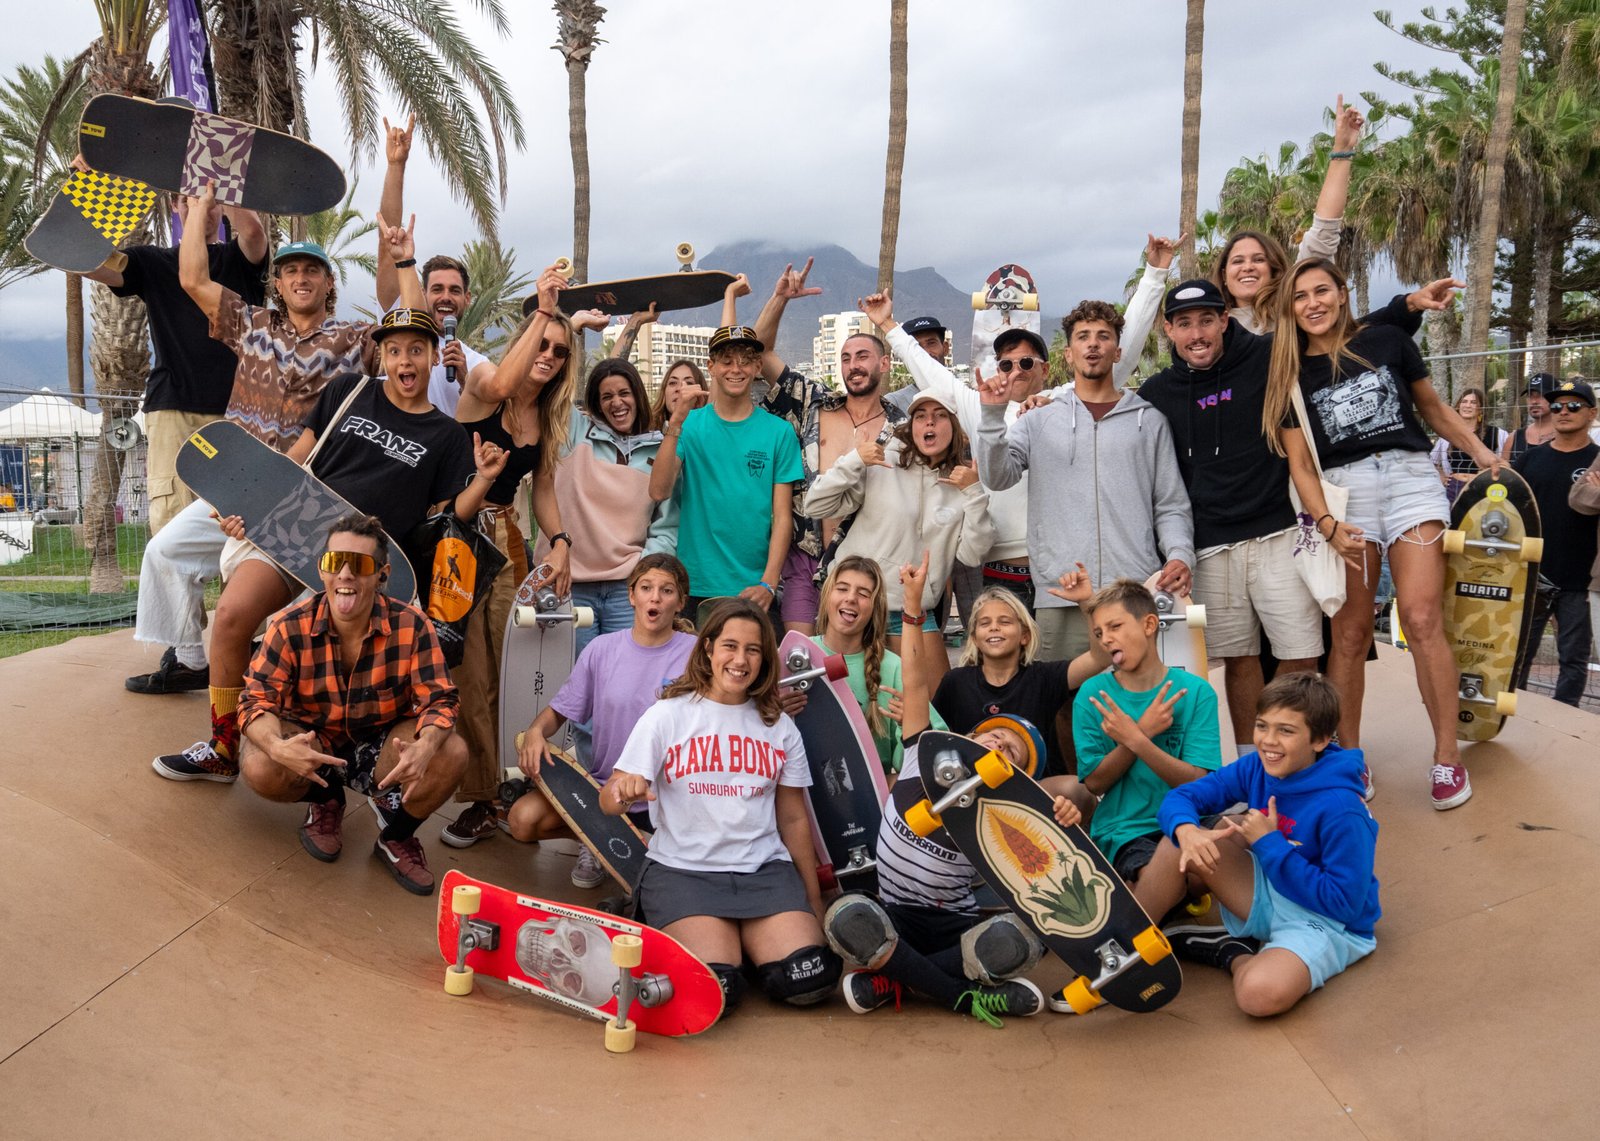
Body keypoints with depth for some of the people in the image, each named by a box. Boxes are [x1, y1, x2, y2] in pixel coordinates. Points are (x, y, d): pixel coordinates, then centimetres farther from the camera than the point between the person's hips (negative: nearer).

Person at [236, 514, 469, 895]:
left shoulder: (411, 625, -17)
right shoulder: (290, 627, -16)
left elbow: (438, 700, -18)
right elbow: (255, 701, -19)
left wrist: (425, 747, -42)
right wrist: (277, 747, -43)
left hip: (383, 747, 0)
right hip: (312, 745, 0)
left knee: (451, 754, -28)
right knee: (259, 769, -32)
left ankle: (395, 836, 4)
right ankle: (325, 802, 7)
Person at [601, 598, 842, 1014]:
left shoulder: (780, 728, 10)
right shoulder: (667, 716, 0)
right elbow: (610, 800, -6)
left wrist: (814, 901, 15)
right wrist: (622, 791, -31)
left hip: (765, 870, 3)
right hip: (682, 870, -3)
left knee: (809, 982, -20)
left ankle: (747, 942, 11)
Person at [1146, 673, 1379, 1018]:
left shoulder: (1340, 808, -26)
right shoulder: (1255, 769, -7)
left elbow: (1344, 903, -26)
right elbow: (1180, 797, -6)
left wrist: (1269, 845, -24)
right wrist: (1186, 830, -30)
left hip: (1326, 922, -6)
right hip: (1268, 897, 7)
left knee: (1261, 993, -37)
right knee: (1180, 843, -12)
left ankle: (1234, 954, -3)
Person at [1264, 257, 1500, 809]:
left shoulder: (1386, 340, 7)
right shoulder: (1291, 374, 8)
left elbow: (1431, 406, 19)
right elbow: (1299, 463, 4)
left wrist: (1480, 451, 12)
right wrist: (1328, 524, -10)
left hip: (1409, 478, -1)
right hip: (1342, 493, 1)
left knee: (1421, 618, -11)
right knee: (1350, 632, 0)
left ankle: (1447, 757, -2)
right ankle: (1348, 758, 11)